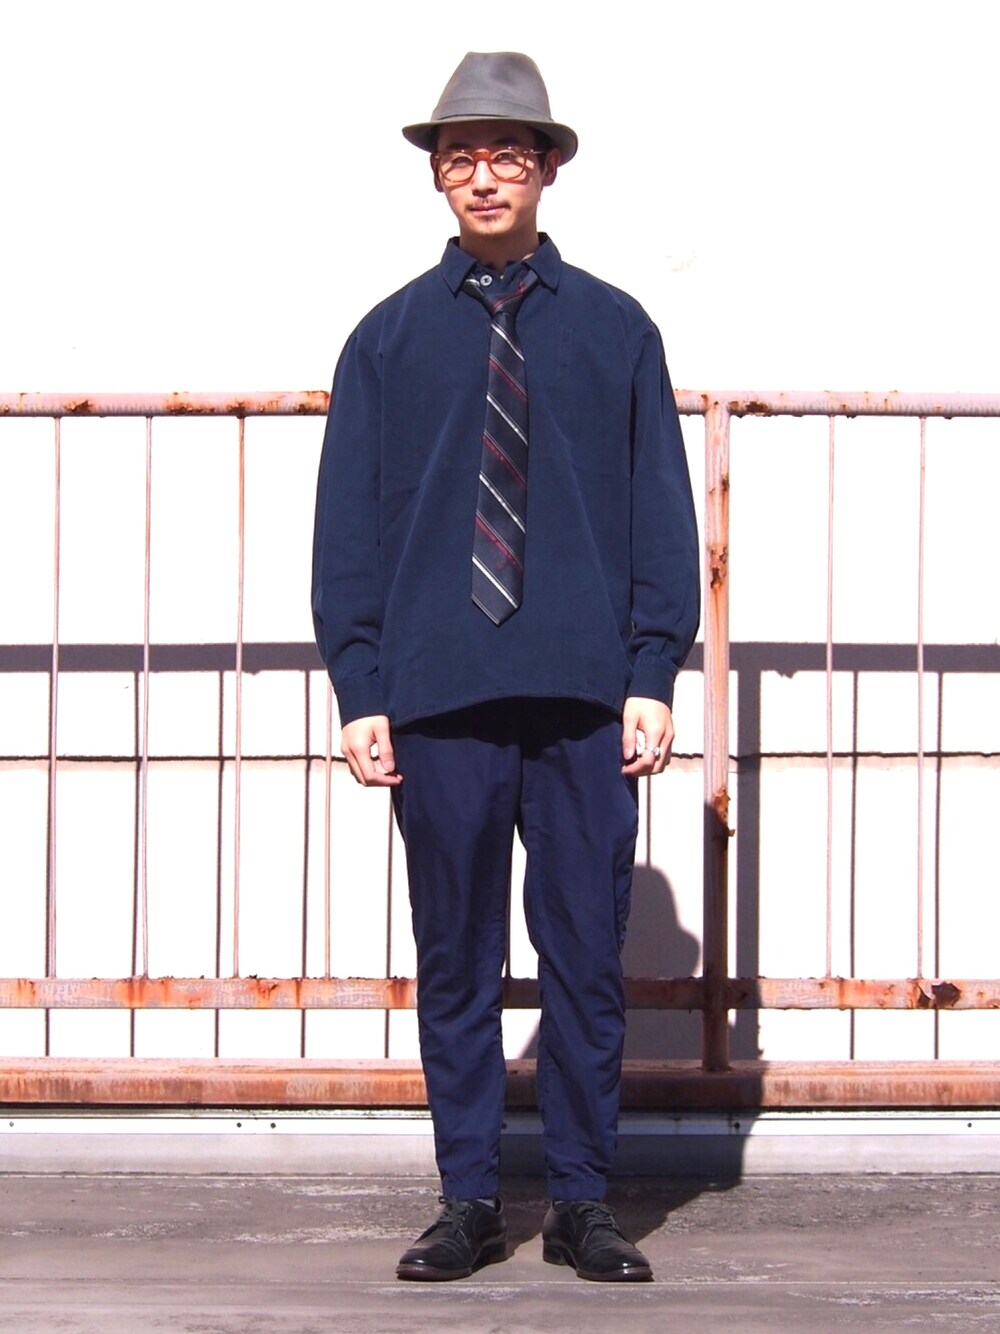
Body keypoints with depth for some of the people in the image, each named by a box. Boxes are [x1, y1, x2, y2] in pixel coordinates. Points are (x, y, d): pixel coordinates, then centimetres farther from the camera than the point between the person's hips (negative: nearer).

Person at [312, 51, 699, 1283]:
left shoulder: (614, 331, 8)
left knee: (587, 959, 3)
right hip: (437, 699, 0)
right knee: (454, 962, 5)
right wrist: (360, 687, -1)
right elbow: (347, 527, 8)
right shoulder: (390, 339, 9)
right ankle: (469, 1202, 14)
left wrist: (654, 674, -2)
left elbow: (662, 515, 7)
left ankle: (581, 1202, 13)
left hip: (585, 699, 0)